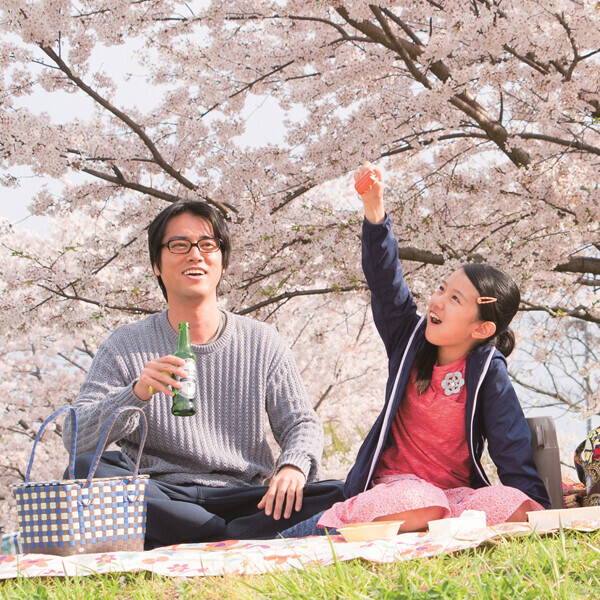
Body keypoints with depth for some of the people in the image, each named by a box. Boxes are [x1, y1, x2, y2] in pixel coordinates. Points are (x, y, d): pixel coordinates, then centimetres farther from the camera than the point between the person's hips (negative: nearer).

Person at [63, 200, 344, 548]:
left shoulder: (261, 343, 12)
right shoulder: (125, 348, 7)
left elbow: (302, 424, 7)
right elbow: (76, 437, -3)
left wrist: (293, 468, -18)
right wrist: (136, 393, -23)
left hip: (243, 498, 1)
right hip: (160, 499, 0)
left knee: (337, 496, -26)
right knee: (86, 469, -32)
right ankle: (241, 542, -28)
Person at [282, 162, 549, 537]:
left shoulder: (489, 373, 0)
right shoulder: (412, 339, 7)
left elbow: (513, 450, -2)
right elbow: (385, 280, -4)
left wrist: (538, 511, -12)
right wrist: (375, 210, -16)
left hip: (456, 493, 0)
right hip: (396, 484, 0)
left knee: (513, 507, -34)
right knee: (421, 506, -39)